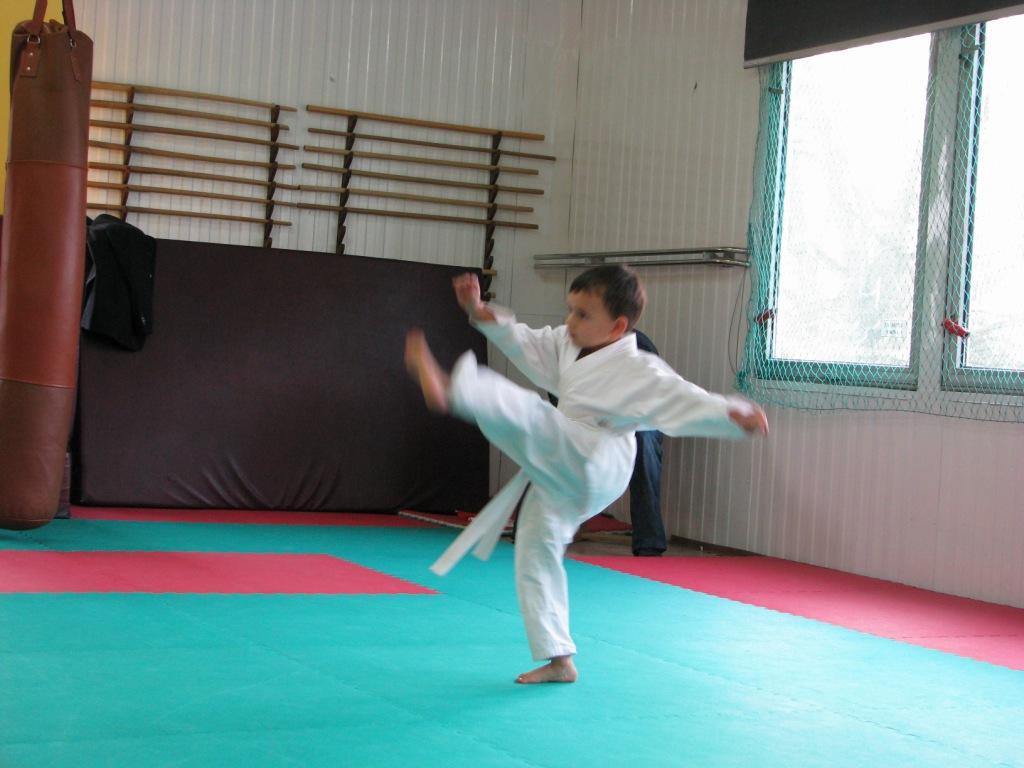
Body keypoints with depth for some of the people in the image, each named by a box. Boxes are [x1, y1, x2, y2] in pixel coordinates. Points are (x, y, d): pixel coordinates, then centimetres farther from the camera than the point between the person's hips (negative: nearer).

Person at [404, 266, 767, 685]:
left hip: (594, 466, -9)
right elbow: (525, 344, 18)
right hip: (558, 475, 9)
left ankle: (447, 390, -54)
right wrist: (480, 312, 7)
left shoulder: (639, 372, -13)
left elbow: (686, 400, -20)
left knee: (528, 412, -30)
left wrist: (733, 414, -36)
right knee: (536, 555, 14)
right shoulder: (567, 346, 10)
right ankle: (558, 660, 24)